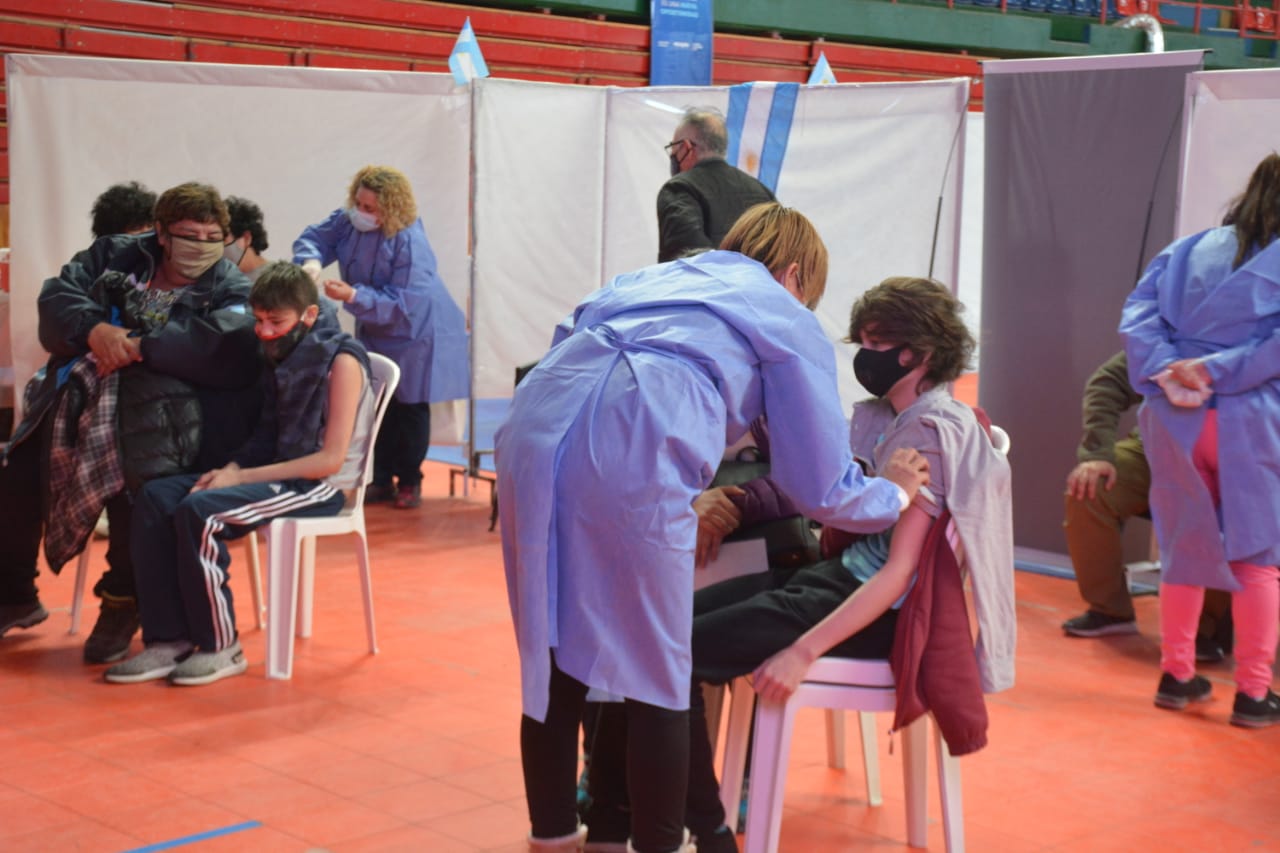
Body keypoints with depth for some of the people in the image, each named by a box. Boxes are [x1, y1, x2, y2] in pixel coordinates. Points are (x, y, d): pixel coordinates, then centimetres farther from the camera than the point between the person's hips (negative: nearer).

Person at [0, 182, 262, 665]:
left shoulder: (230, 289, 5)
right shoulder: (117, 255, 17)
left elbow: (226, 341, -16)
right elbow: (58, 294, 6)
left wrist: (140, 347, -21)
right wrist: (94, 328, -16)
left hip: (157, 406, -4)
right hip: (78, 395, 5)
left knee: (130, 481, -32)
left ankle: (122, 604, -9)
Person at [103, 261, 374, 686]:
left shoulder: (340, 360, -11)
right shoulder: (284, 359, 13)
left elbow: (331, 459, -16)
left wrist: (241, 477, -17)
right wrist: (231, 469, -4)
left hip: (321, 487, -8)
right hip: (279, 474, 8)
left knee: (199, 511, -28)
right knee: (156, 497, -10)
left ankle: (221, 648, -13)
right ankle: (169, 640, -11)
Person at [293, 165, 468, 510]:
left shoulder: (410, 242, -31)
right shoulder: (347, 221, -12)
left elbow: (402, 303, -31)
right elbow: (314, 237, -8)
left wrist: (353, 296, -40)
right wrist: (311, 261, -31)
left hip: (415, 333, -6)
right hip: (375, 333, 6)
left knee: (410, 409, 3)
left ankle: (409, 481, 19)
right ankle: (381, 480, 22)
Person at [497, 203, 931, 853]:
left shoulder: (650, 278, 34)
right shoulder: (789, 322, 20)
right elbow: (821, 488, 19)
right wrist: (895, 494, 40)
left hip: (534, 428, 6)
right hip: (630, 459, -6)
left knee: (554, 659, 17)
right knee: (656, 676, 10)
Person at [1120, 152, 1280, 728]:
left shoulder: (1188, 250, 10)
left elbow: (1137, 315, -1)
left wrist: (1165, 370, -12)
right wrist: (1217, 371, -15)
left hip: (1174, 419, 4)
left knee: (1183, 548, 14)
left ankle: (1176, 675, 21)